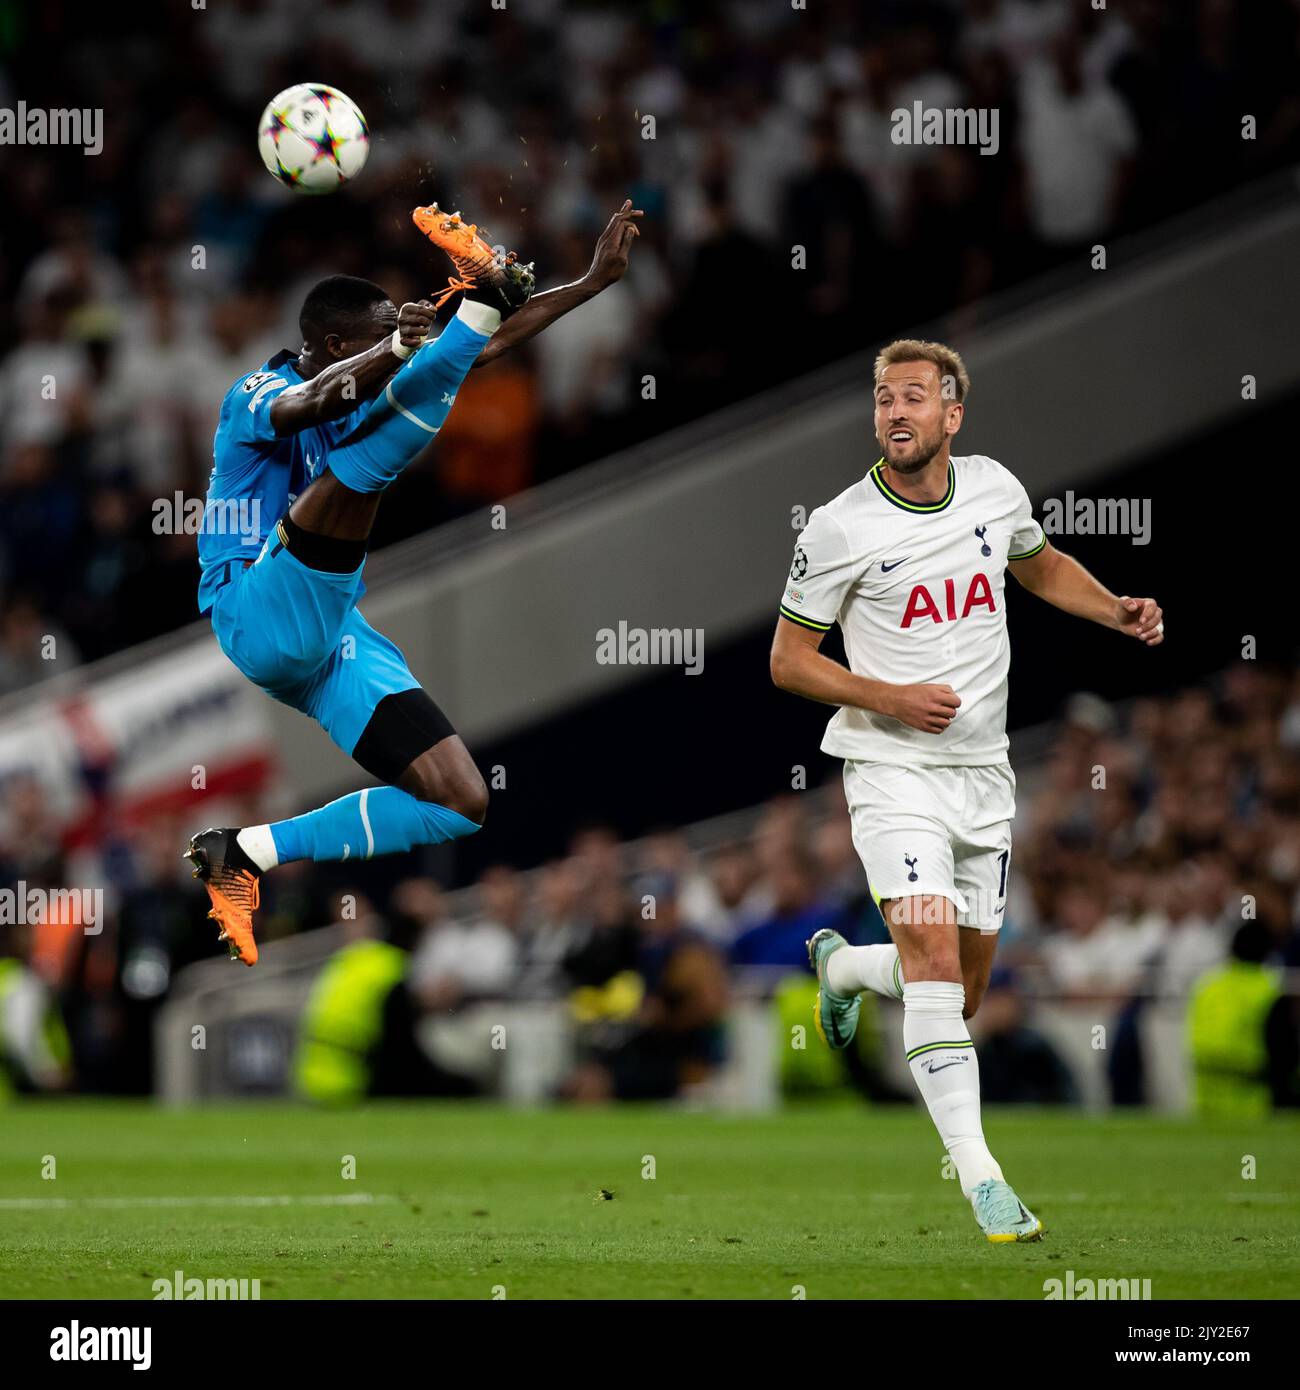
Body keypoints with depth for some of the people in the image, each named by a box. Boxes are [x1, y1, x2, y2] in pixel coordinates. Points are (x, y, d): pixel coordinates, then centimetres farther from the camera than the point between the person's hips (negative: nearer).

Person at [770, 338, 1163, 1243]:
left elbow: (1042, 566, 22)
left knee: (963, 993, 11)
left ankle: (842, 966, 44)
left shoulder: (994, 489, 1)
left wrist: (1121, 612, 4)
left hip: (985, 775, 5)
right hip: (893, 770, -5)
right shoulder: (839, 530, -11)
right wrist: (890, 699, -18)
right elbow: (789, 661, -4)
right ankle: (980, 1176, -20)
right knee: (934, 955, -22)